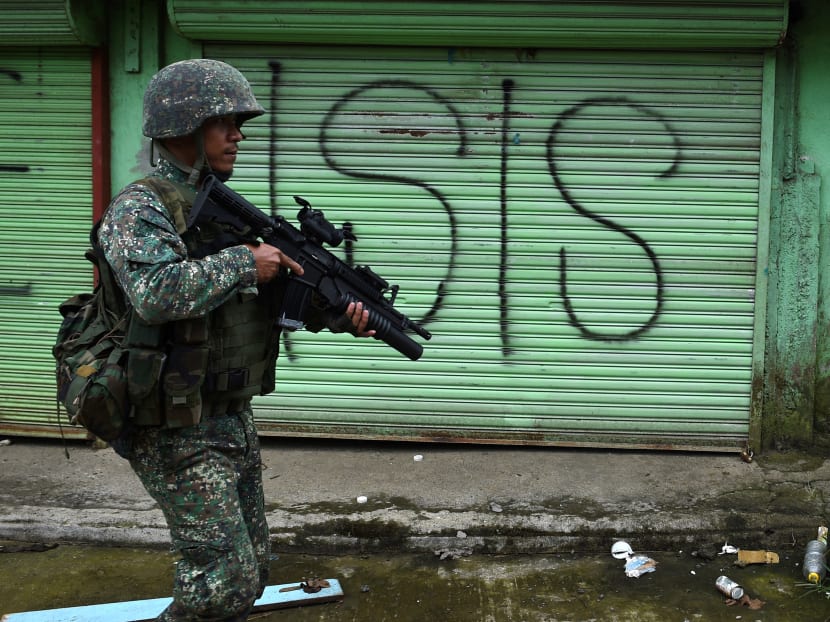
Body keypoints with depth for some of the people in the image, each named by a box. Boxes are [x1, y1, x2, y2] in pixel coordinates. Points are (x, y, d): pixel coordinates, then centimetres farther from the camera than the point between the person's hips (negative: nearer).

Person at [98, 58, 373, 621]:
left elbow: (291, 286, 9)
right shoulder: (142, 209, -15)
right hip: (179, 433, -8)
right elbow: (156, 293, -34)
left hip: (233, 418, 8)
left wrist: (341, 314, -10)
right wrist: (243, 261, -24)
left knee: (251, 569, 16)